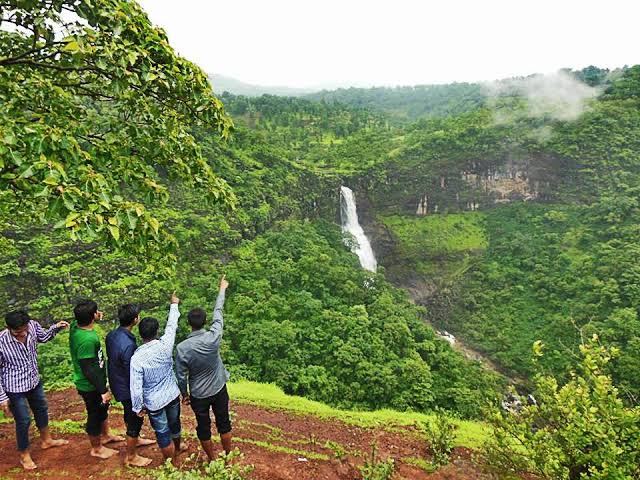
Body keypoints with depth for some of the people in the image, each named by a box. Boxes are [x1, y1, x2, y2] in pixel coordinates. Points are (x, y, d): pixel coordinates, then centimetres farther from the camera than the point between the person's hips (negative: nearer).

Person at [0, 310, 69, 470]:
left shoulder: (32, 325, -19)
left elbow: (43, 337, 6)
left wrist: (55, 328, -14)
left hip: (34, 381, 6)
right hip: (15, 388, -6)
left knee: (42, 409, 25)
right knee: (23, 421, 10)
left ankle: (47, 440, 51)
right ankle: (24, 456, 36)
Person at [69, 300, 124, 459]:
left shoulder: (76, 326, -10)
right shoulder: (87, 340, -35)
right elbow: (88, 370, -30)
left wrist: (96, 318, 2)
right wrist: (103, 390, -22)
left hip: (95, 382, 9)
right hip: (90, 386, -9)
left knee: (103, 408, 28)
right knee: (95, 415, 13)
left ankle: (105, 436, 51)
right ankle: (96, 449, 36)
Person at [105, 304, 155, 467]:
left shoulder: (111, 335, -8)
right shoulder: (128, 345, -35)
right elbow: (132, 375, -28)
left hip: (116, 384, 9)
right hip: (128, 390, -9)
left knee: (129, 415, 30)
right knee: (135, 420, 11)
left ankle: (135, 439, 53)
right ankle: (131, 457, 30)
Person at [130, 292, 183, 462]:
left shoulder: (137, 358, -26)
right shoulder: (165, 345, -19)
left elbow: (136, 387, -21)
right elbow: (172, 325, -2)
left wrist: (138, 408, -4)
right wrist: (174, 304, 14)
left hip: (155, 403, -4)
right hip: (173, 395, 4)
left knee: (163, 434, 14)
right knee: (175, 424, 27)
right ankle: (177, 449, 52)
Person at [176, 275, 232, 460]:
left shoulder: (182, 348, -24)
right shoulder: (213, 337, -23)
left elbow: (181, 376, -12)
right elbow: (218, 312, -8)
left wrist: (184, 394, 7)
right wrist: (222, 289, 6)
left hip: (198, 395, -1)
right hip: (219, 389, 1)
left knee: (203, 428, 19)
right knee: (224, 424, 19)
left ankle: (212, 459, 36)